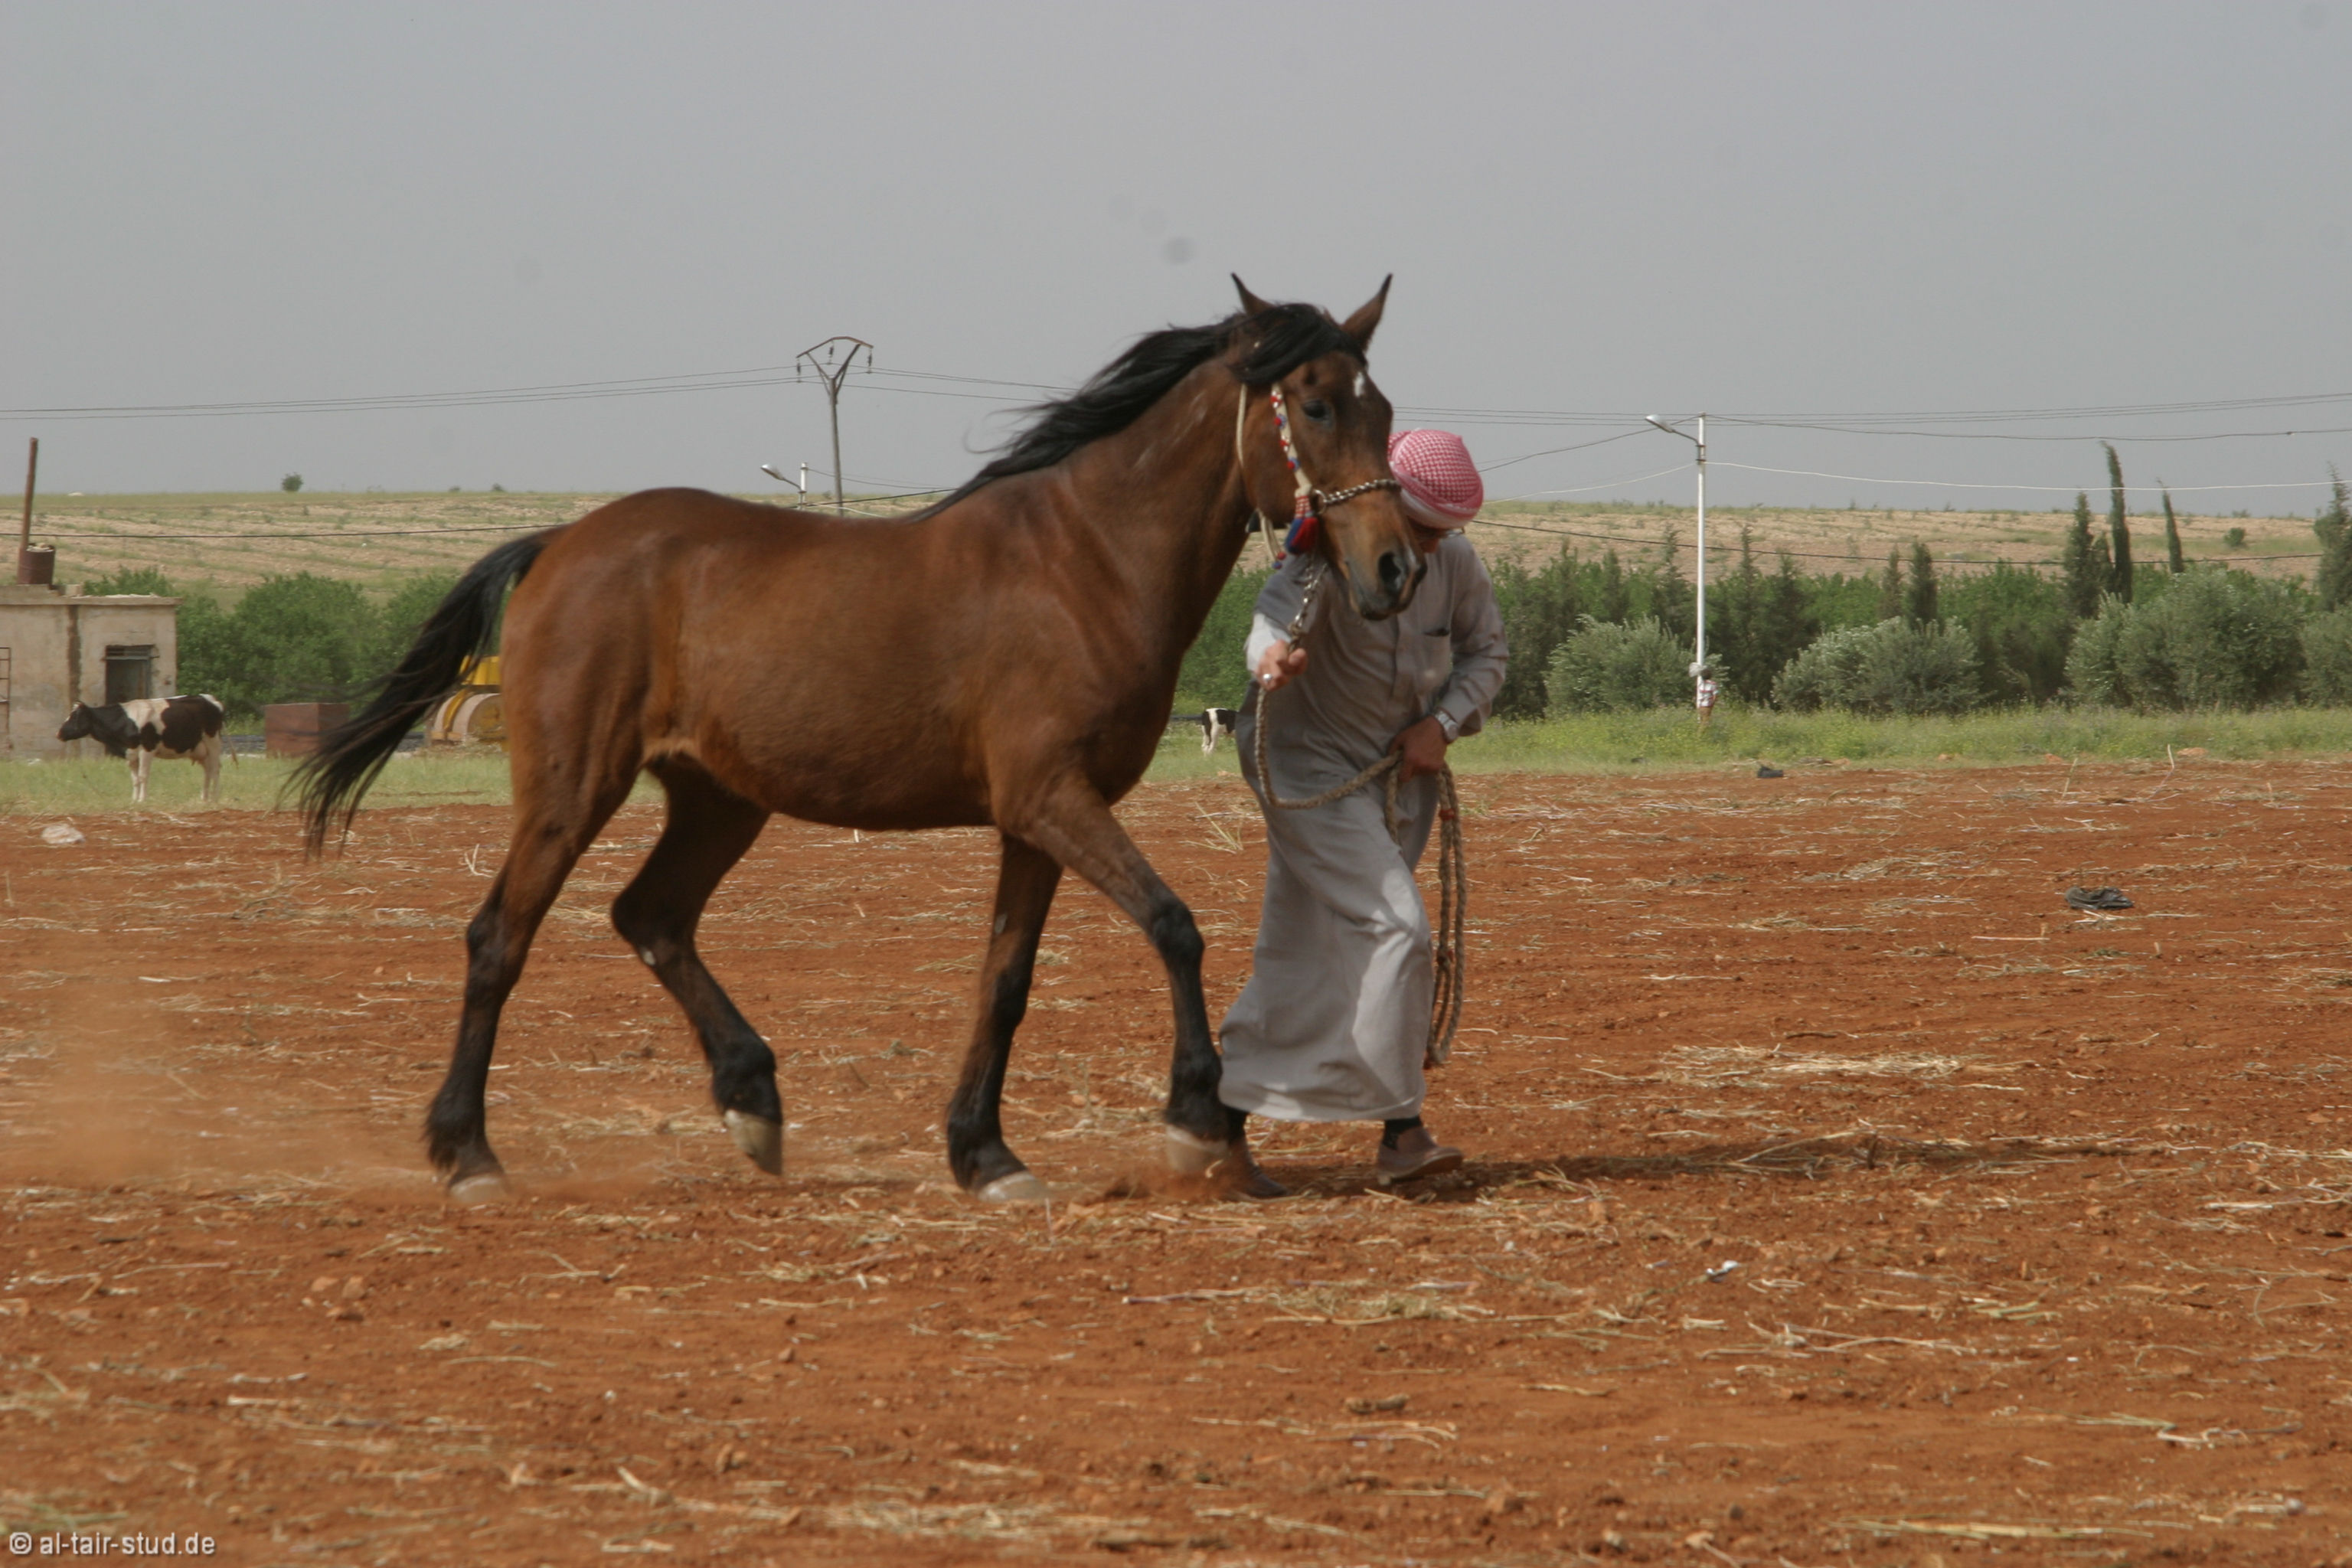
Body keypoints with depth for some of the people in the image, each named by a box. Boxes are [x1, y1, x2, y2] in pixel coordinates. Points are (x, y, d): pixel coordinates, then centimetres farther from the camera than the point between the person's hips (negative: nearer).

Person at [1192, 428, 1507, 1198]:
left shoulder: (1455, 563, -4)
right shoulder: (1330, 555, -24)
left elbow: (1487, 651, 8)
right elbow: (1282, 608, -44)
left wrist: (1443, 724, -10)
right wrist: (1273, 655, -68)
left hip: (1397, 773, 7)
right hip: (1307, 765, -7)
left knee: (1304, 954, 8)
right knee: (1395, 928, -19)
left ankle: (1221, 1121, 15)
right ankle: (1400, 1129, -16)